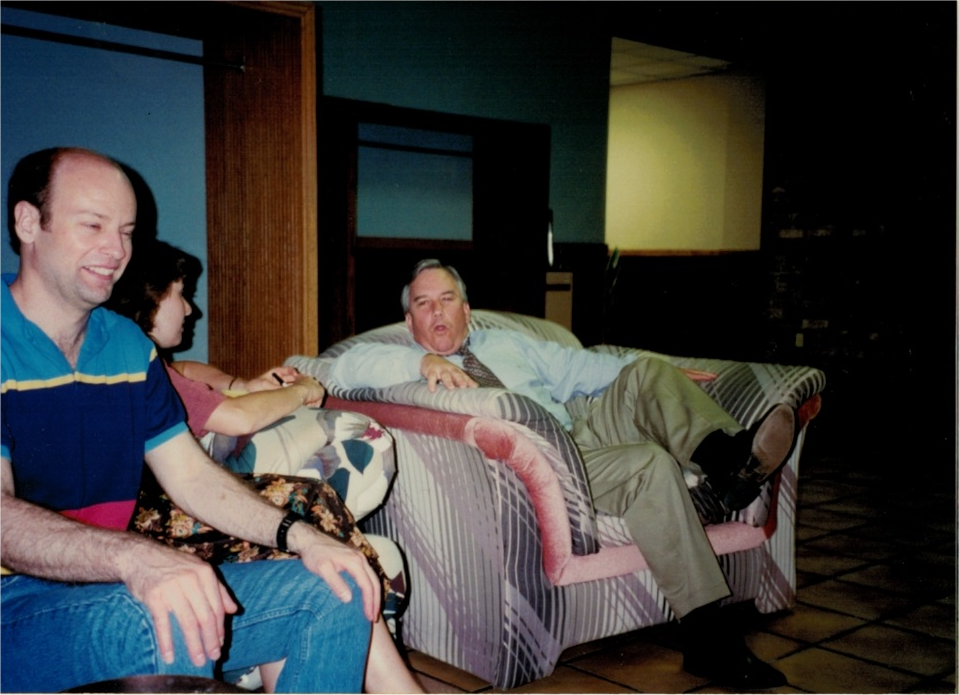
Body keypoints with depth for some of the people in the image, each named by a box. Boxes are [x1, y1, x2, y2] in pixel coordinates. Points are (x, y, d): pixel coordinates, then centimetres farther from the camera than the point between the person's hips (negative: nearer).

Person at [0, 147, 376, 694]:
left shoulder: (129, 344, 11)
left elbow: (191, 475, 10)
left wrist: (301, 537, -6)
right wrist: (135, 557, -43)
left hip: (118, 587, 7)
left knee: (336, 592, -4)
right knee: (167, 626, -39)